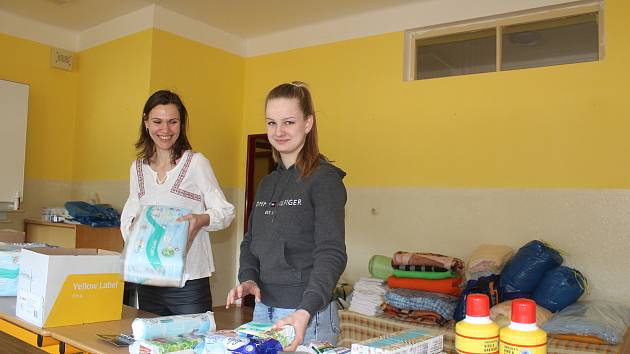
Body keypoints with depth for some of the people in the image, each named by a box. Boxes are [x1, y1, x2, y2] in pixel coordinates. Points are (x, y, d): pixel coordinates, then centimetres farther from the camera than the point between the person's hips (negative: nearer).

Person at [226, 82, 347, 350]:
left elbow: (331, 253, -20)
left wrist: (306, 312, -31)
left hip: (308, 312, -6)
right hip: (263, 307, 7)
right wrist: (247, 278, -5)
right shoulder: (267, 183, 10)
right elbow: (251, 241, 14)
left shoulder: (324, 178, -12)